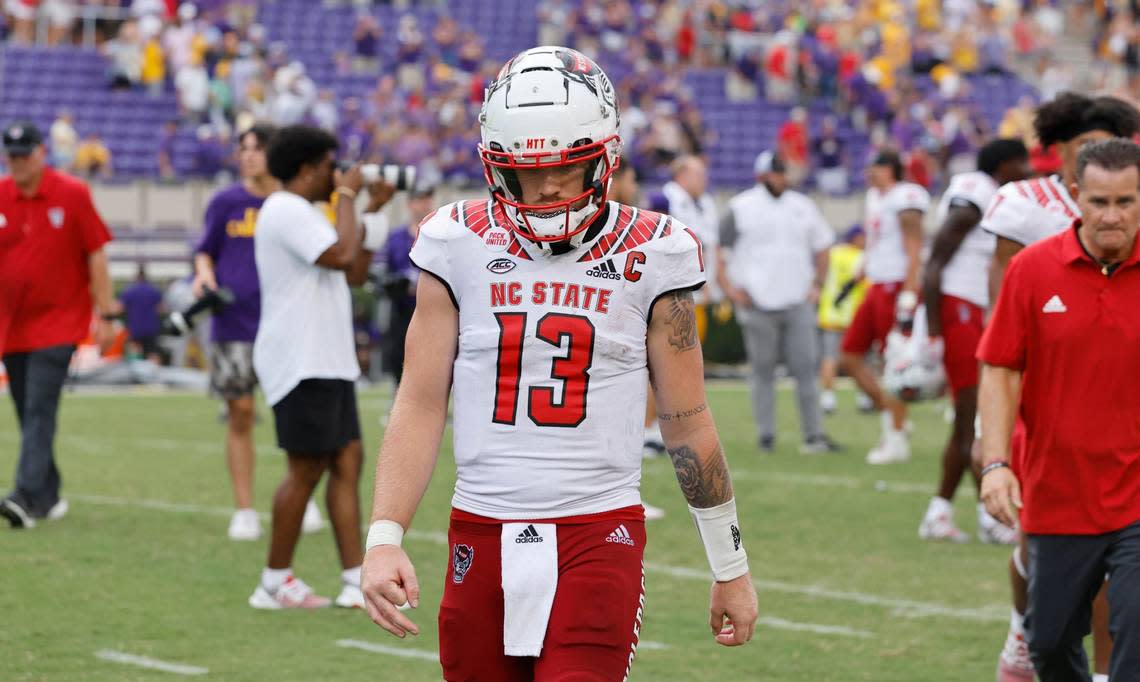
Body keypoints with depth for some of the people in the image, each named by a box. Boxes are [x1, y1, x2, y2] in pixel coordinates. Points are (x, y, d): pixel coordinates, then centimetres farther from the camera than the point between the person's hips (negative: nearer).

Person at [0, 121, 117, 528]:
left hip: (58, 323, -4)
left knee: (40, 411, -15)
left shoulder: (72, 194, -5)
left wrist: (105, 313, -5)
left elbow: (95, 255, -2)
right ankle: (49, 497, 20)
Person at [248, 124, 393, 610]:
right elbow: (342, 256, -23)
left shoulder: (304, 214, 21)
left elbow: (355, 274, 21)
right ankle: (275, 583, 2)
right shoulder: (287, 210, -12)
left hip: (327, 361, 10)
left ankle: (356, 579, 1)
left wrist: (374, 210, 17)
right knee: (306, 469, -6)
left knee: (347, 460, 4)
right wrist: (347, 196, -10)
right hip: (302, 364, -10)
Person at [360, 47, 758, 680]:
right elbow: (420, 405, 4)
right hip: (481, 535, 2)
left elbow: (687, 423, 6)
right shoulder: (461, 245, 3)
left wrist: (731, 568, 10)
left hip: (598, 538, -2)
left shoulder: (650, 255, 0)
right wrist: (383, 539, -8)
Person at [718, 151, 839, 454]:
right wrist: (730, 289, -9)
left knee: (806, 369, -3)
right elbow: (720, 253, -1)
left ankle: (813, 434, -2)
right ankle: (766, 436, 7)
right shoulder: (740, 209, -2)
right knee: (763, 371, 2)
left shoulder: (802, 207, 10)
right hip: (758, 304, -3)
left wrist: (817, 284, 11)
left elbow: (821, 247, 21)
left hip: (798, 302, 3)